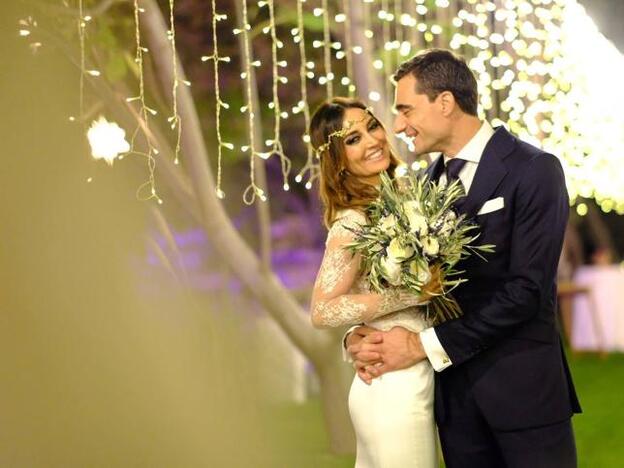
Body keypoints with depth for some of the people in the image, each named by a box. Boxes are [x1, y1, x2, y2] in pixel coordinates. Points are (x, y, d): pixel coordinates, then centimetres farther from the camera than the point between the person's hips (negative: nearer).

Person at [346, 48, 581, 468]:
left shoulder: (534, 170, -9)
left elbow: (527, 289, -17)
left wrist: (426, 345, -17)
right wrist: (361, 336, -11)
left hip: (521, 384, -5)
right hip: (452, 383, 6)